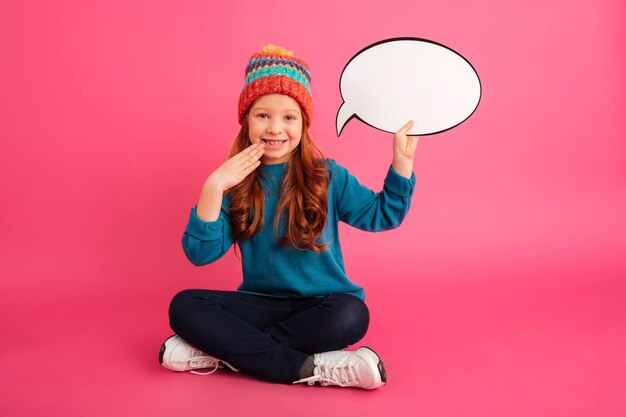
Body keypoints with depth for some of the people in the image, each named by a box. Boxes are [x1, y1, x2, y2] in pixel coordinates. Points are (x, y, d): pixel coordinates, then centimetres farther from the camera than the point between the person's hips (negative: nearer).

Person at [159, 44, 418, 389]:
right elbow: (200, 253, -9)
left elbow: (382, 215, 4)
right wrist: (213, 188, -21)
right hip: (261, 304, 2)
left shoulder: (328, 177, 0)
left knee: (350, 316, -34)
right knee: (184, 306, -21)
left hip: (321, 306, -1)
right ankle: (312, 369, -25)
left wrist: (402, 160, -7)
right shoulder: (236, 183, 0)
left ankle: (222, 352, -19)